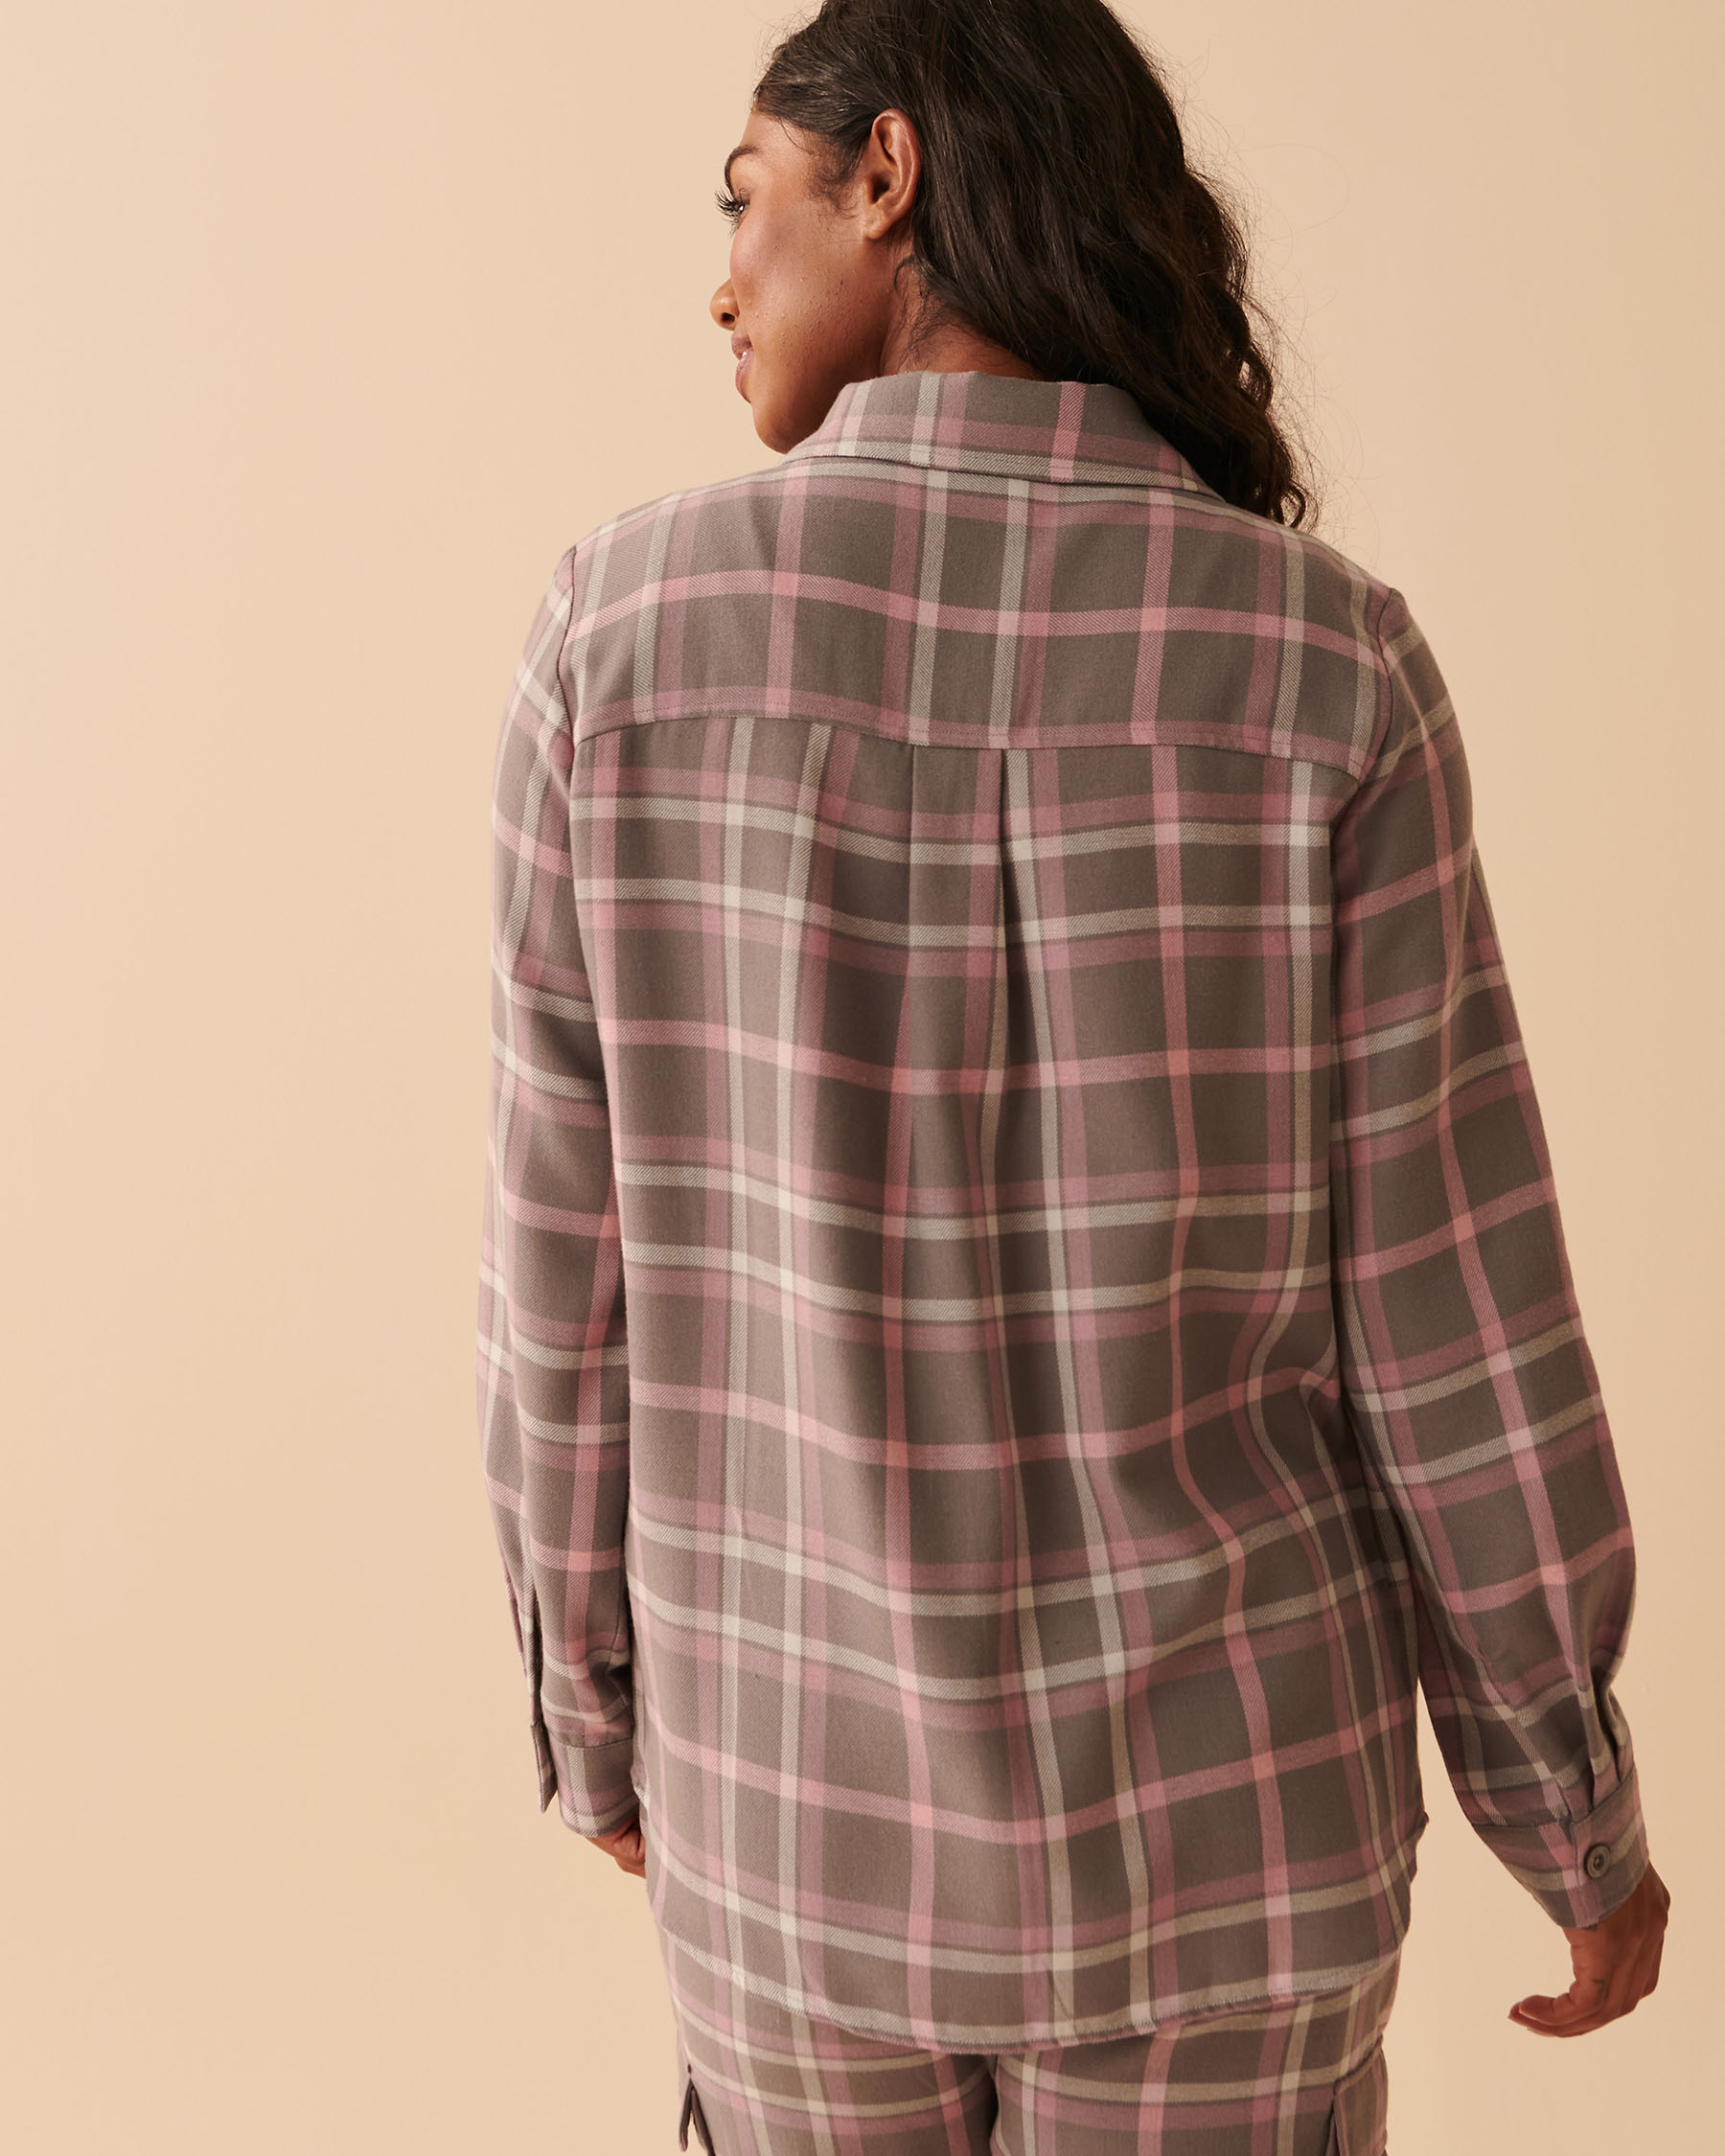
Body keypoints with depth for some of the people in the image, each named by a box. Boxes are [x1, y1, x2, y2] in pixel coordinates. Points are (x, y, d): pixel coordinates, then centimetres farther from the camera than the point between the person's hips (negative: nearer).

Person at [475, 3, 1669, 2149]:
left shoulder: (629, 627, -13)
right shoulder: (1321, 657, -14)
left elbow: (570, 1281, -8)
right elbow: (1450, 1306, -12)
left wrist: (599, 1708, 10)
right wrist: (1580, 1806, 4)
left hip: (797, 1810, 1)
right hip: (1216, 1816, 0)